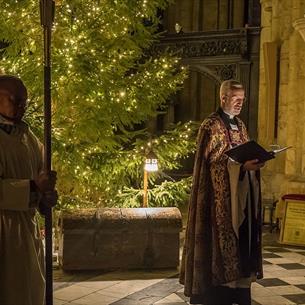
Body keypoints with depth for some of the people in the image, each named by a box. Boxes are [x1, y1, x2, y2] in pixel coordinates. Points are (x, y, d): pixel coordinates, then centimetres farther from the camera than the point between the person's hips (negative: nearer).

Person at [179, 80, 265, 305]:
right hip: (221, 195, -8)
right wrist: (242, 165, -25)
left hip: (242, 194, 8)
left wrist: (254, 161, -3)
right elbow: (213, 160, -16)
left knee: (241, 236, 9)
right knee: (222, 236, -4)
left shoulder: (240, 125, 16)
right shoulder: (211, 125, -9)